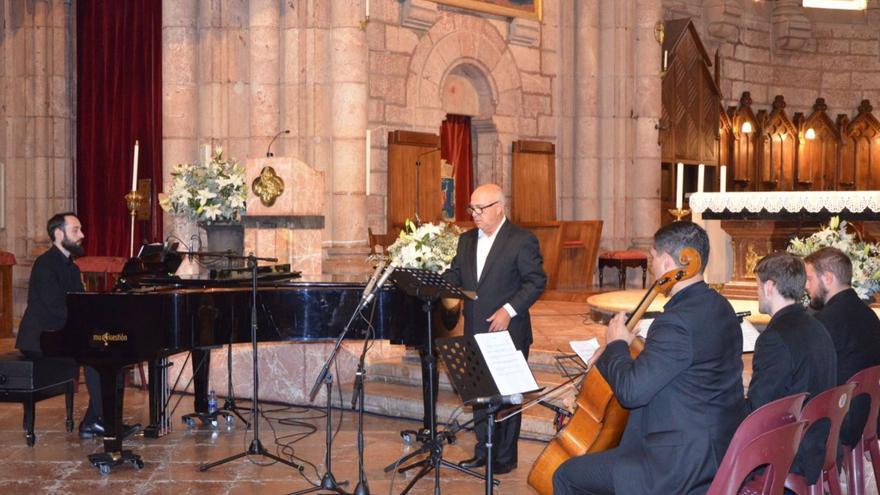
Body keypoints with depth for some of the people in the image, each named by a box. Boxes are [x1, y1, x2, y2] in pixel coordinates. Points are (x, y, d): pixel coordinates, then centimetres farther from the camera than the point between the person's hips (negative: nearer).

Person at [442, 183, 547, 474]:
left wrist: (509, 310, -20)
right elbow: (455, 275, 12)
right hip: (476, 332, 6)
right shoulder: (467, 240, 12)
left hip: (508, 333, -6)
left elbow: (536, 281, -11)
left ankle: (505, 457, 14)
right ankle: (483, 452, 24)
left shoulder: (522, 240, -8)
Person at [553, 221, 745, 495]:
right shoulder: (718, 306, 7)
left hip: (682, 463, -11)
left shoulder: (677, 321, -26)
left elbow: (630, 391, -26)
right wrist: (616, 352, 11)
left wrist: (616, 345, -8)